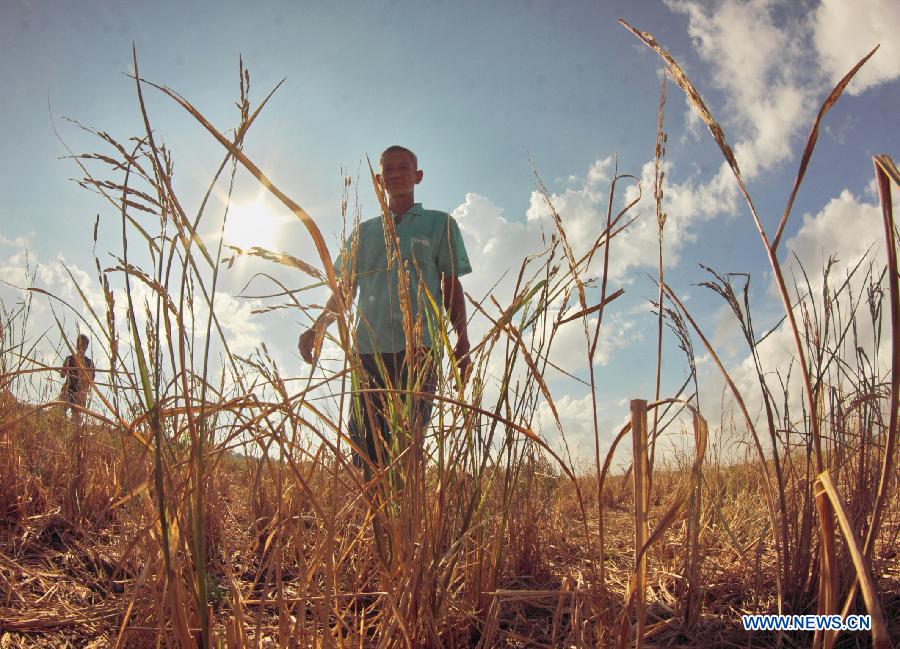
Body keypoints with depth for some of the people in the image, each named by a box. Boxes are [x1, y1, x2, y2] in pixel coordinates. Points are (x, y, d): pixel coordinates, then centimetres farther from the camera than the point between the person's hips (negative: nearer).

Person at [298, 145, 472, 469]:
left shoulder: (440, 224, 15)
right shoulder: (364, 232, 23)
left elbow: (451, 288, 8)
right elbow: (345, 290, 21)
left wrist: (462, 342, -3)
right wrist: (317, 328, 5)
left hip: (418, 349, -3)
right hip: (368, 350, 4)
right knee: (364, 447, -1)